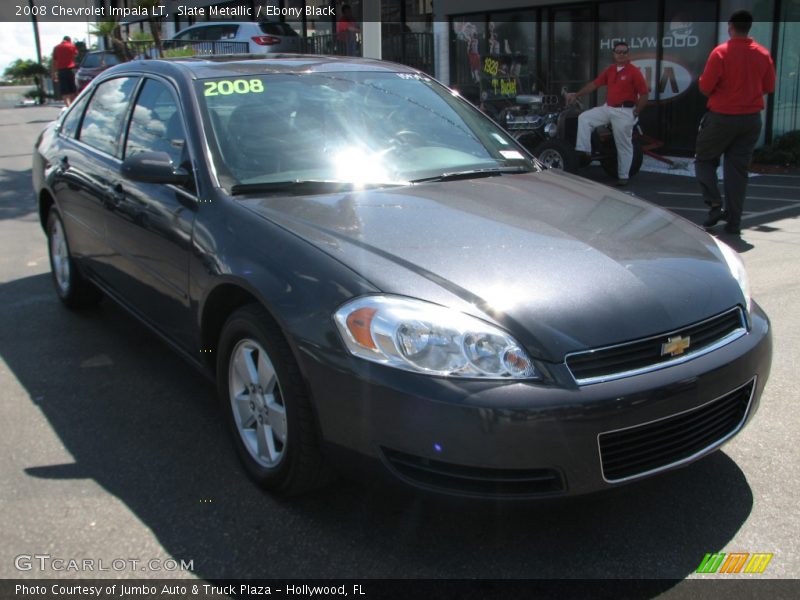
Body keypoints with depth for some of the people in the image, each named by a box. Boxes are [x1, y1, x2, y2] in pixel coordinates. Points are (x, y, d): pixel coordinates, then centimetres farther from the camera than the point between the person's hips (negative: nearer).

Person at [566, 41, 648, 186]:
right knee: (584, 118, -2)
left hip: (624, 111, -6)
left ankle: (623, 177, 10)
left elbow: (644, 94, -11)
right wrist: (576, 95, 7)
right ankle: (583, 150, -1)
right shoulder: (610, 70, 9)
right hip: (608, 108, 6)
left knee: (624, 146, 1)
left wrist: (635, 113, -12)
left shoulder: (634, 71, -10)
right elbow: (594, 84, 12)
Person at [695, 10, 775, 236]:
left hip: (722, 117, -4)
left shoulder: (720, 52, -12)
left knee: (704, 159, 14)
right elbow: (769, 88, 9)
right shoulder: (763, 54, 1)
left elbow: (705, 87, -13)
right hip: (751, 119, 4)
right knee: (738, 168, 9)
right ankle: (733, 221, 8)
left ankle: (714, 203, -6)